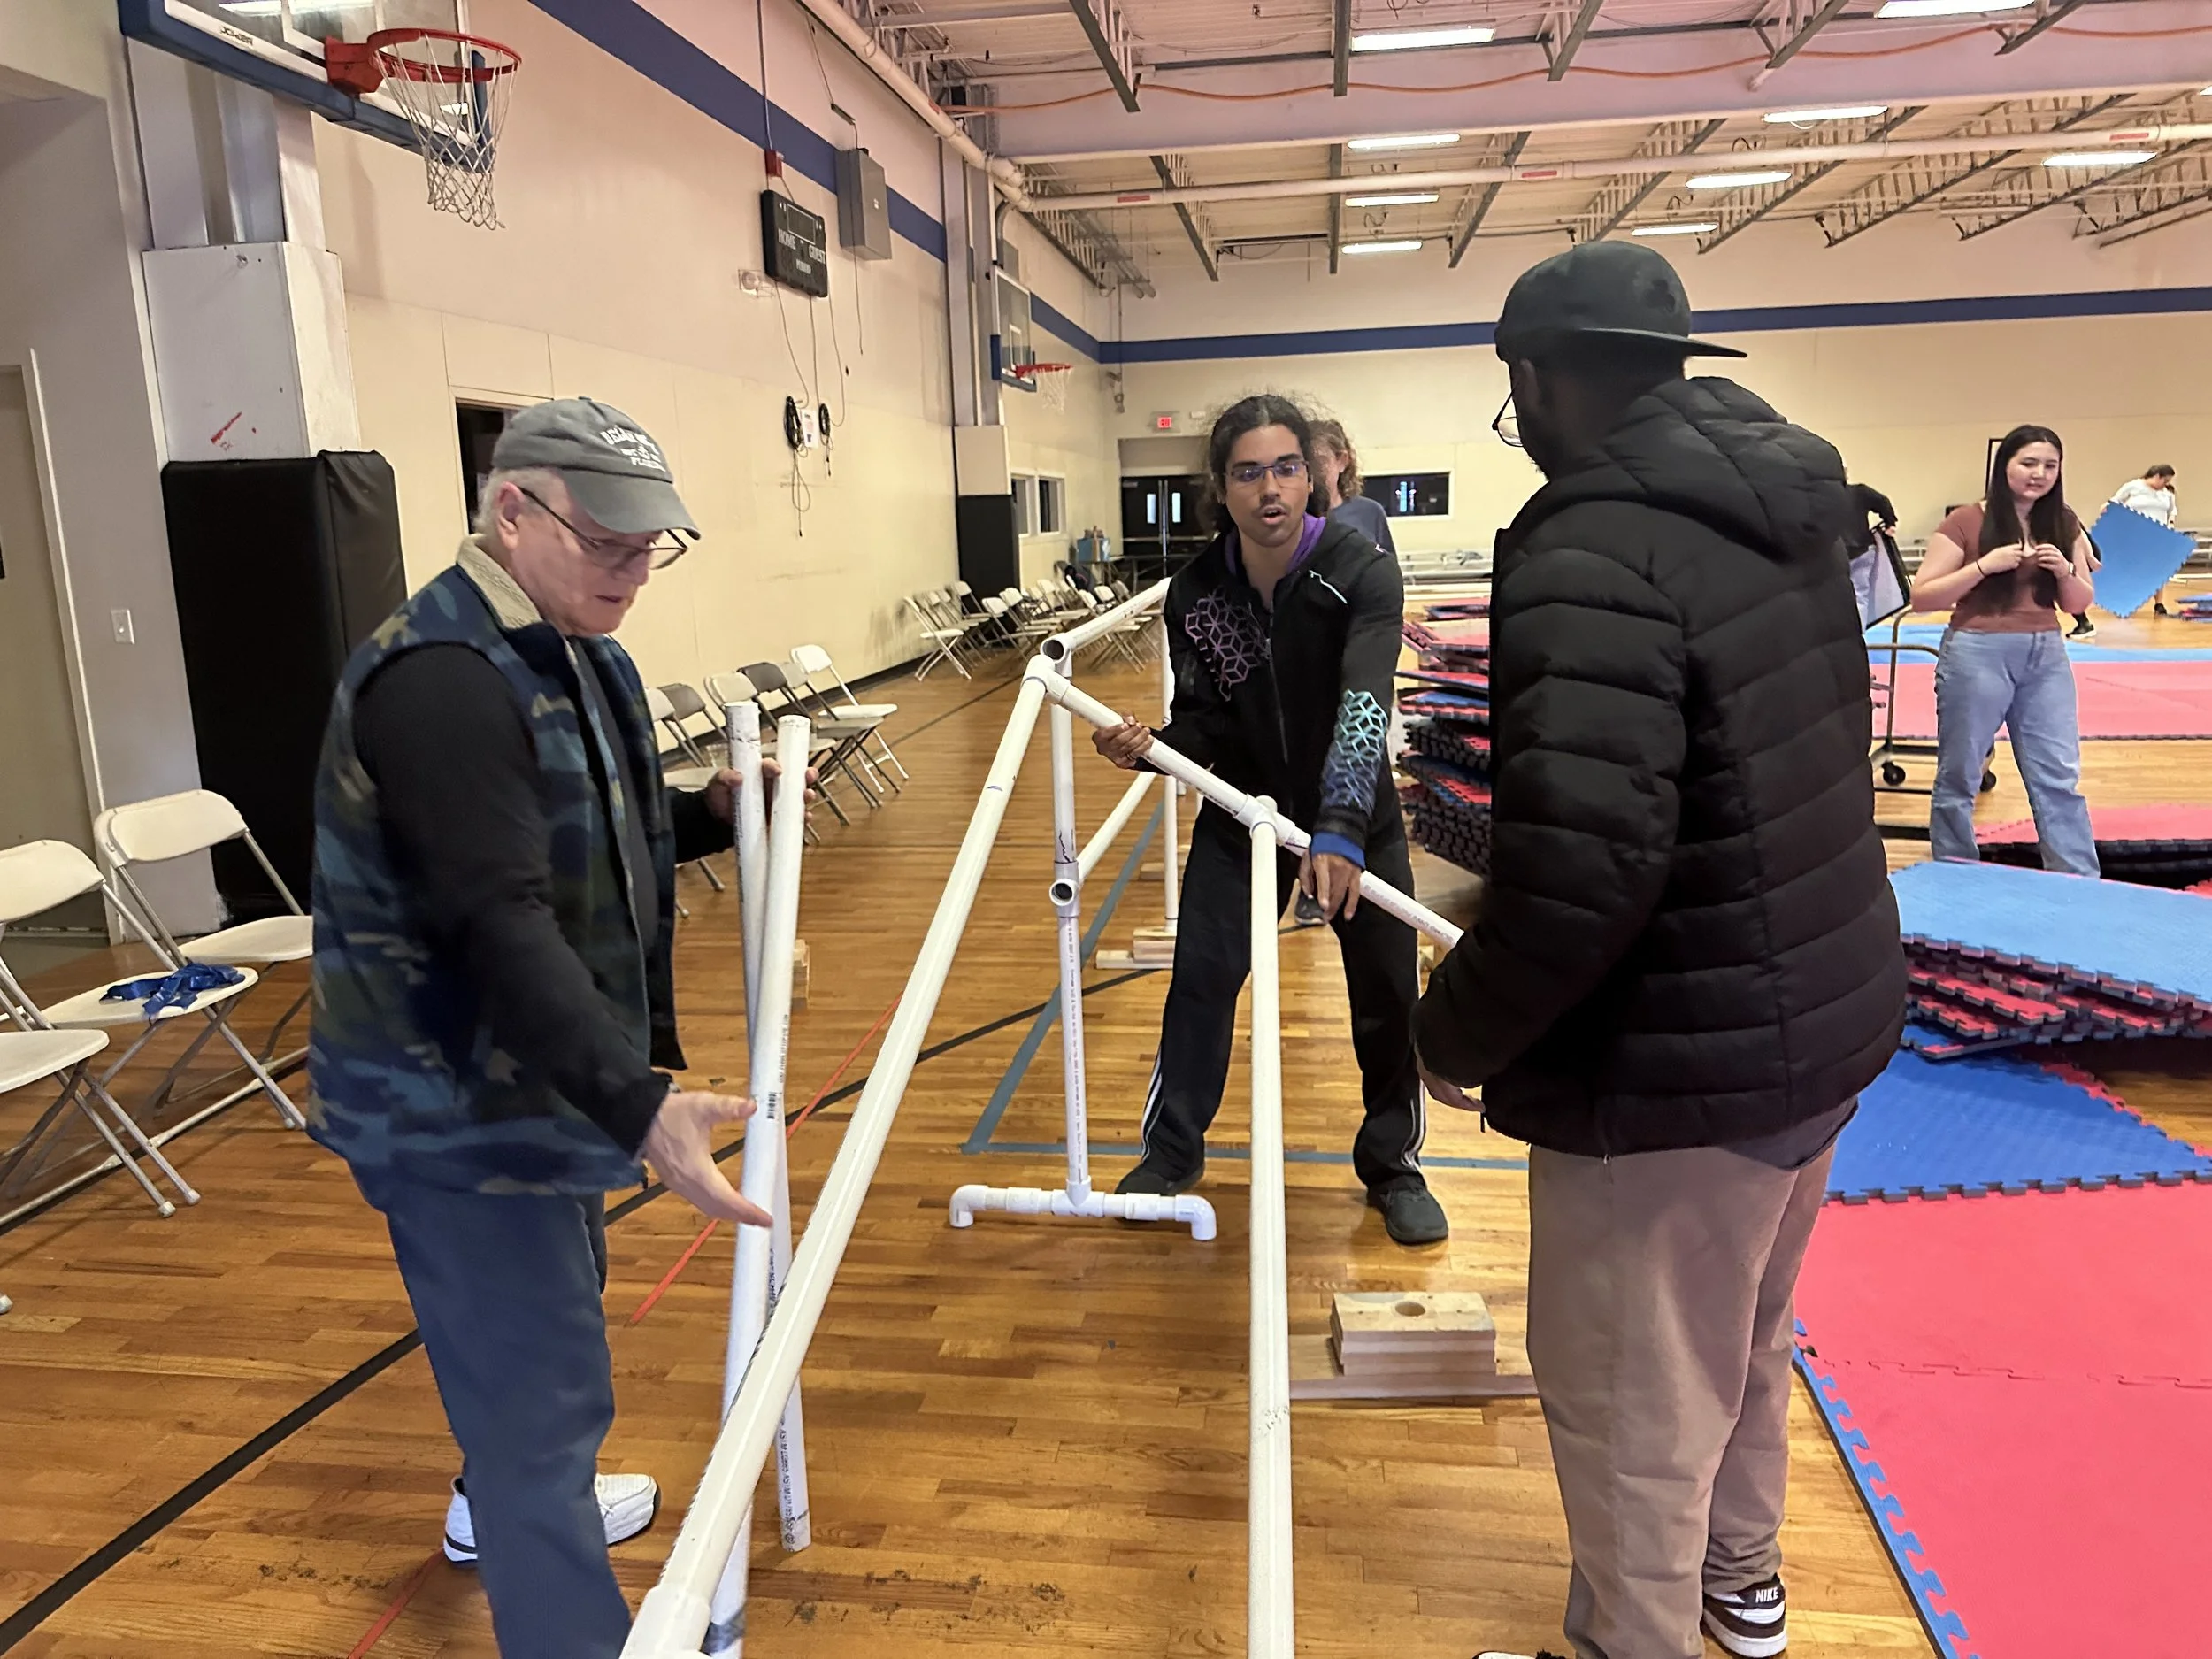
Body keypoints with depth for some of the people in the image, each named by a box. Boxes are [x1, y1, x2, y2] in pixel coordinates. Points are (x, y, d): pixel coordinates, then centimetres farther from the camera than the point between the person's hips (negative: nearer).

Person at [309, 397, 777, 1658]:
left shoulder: (576, 653, 8)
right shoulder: (443, 676, -25)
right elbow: (499, 924, -34)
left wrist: (713, 815, 1)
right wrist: (642, 1107, -42)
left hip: (531, 1072, 11)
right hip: (453, 1103, -10)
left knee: (556, 1310, 28)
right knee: (546, 1386, -5)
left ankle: (508, 1506, 55)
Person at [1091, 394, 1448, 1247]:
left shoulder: (1361, 571, -23)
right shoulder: (1195, 591, -14)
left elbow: (1364, 705, -37)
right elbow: (1205, 723, -10)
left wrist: (1340, 829, -50)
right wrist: (1153, 745, -33)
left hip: (1354, 816, -1)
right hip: (1242, 812, 2)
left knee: (1388, 988, 3)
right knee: (1201, 973, 0)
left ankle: (1393, 1165, 25)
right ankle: (1171, 1149, 21)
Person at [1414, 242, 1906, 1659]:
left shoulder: (1594, 554, -24)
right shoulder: (1777, 514, 6)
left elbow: (1585, 864, -34)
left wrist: (1458, 1033, -16)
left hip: (1681, 1064, -10)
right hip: (1826, 1015, 10)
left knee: (1632, 1399, 11)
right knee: (1745, 1342, 29)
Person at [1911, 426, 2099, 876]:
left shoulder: (2064, 524, 8)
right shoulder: (1965, 522, -7)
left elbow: (2079, 604, 12)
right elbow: (1920, 598, -10)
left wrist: (2064, 571, -8)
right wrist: (1984, 565, -19)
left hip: (2047, 656, 5)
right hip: (1977, 654, -4)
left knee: (2061, 779, 6)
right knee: (1959, 778, 5)